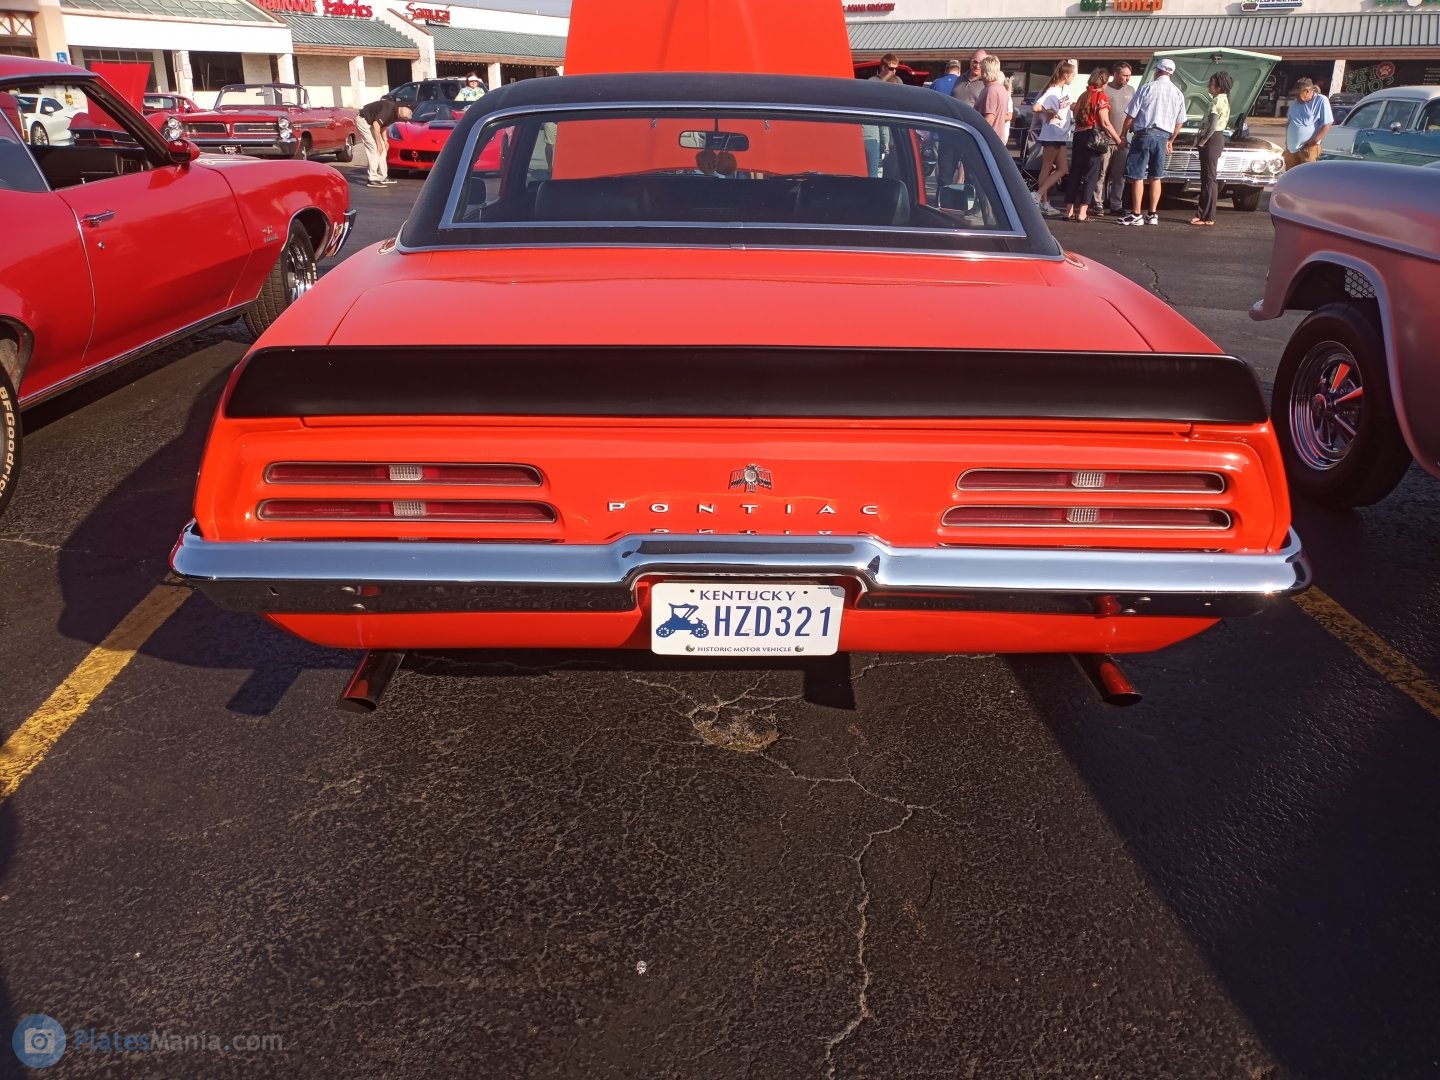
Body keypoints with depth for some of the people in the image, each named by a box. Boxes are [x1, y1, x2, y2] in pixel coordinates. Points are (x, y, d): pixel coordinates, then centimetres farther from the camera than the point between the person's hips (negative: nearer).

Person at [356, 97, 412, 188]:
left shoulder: (394, 113, 1)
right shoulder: (389, 109, -28)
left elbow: (383, 125, 14)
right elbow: (376, 124, -29)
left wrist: (385, 140, 4)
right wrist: (379, 143, -23)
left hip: (370, 122, 10)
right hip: (364, 121, -10)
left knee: (382, 149, 9)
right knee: (375, 149, -14)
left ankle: (383, 177, 15)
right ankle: (372, 180, -16)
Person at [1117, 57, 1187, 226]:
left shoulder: (1147, 88, -5)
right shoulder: (1178, 93, 9)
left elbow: (1131, 115, -6)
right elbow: (1180, 122, 14)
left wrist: (1123, 135, 5)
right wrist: (1170, 140, 26)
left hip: (1144, 134, -5)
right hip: (1163, 136, 5)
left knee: (1137, 176, -3)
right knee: (1155, 177, 12)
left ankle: (1136, 215, -6)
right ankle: (1152, 214, 11)